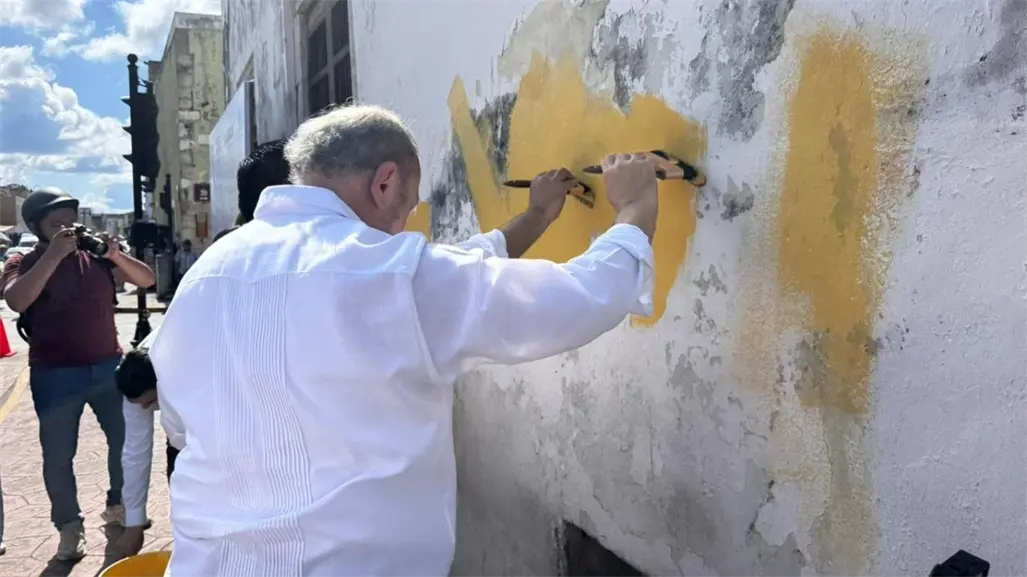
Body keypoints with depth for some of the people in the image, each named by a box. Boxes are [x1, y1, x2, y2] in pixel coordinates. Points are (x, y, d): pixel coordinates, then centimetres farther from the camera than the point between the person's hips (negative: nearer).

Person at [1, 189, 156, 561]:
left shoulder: (95, 256, 3)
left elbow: (146, 280, 0)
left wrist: (115, 254, -18)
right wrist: (54, 254, -26)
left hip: (109, 367, 2)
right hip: (55, 376, -2)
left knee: (126, 440, 9)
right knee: (58, 456, 5)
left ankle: (118, 505, 31)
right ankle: (70, 525, 22)